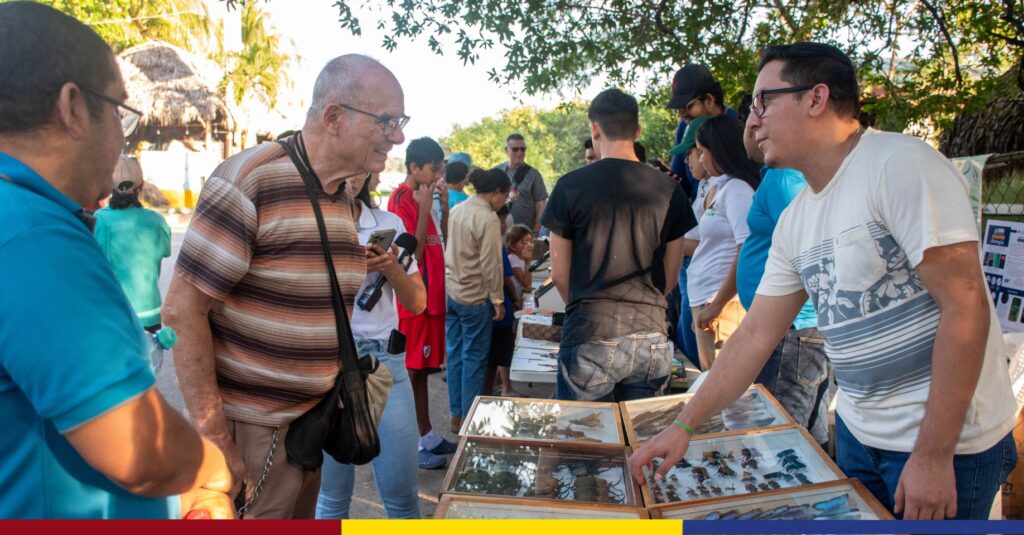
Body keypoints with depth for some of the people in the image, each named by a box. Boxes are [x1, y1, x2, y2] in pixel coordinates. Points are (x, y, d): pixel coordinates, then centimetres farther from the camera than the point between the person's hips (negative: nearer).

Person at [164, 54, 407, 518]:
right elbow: (182, 310, -18)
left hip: (314, 423, 7)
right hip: (251, 431, -7)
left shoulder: (343, 197, 6)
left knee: (302, 514, 21)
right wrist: (214, 438, -18)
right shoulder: (249, 181, -18)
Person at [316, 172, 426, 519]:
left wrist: (390, 264, -10)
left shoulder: (389, 224, 7)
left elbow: (417, 302, 7)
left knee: (402, 492, 4)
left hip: (385, 361, 2)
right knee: (333, 492, 9)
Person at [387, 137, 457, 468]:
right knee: (411, 370, 0)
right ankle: (414, 443, 10)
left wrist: (444, 204, 5)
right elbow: (414, 252, -19)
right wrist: (424, 209, -19)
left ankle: (427, 436, 26)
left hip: (433, 294, 9)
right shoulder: (401, 199, -13)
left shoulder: (426, 197, 12)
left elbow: (443, 242, 14)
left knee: (423, 368, 15)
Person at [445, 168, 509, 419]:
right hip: (474, 298, -8)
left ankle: (456, 413, 25)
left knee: (455, 354, 15)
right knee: (474, 359, 4)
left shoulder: (457, 210, 7)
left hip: (451, 292, 8)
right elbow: (490, 265, -17)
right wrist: (498, 300, -9)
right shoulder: (488, 219, -17)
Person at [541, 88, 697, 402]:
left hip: (590, 339, -3)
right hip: (652, 335, 3)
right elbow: (671, 275, 10)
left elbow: (559, 274, 2)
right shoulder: (669, 190, 4)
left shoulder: (571, 186, -4)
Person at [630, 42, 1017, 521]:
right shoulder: (794, 221, 4)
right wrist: (683, 426, 4)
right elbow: (755, 335, 6)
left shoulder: (900, 165, -17)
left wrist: (933, 454, -19)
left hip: (946, 441, -6)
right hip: (857, 430, 7)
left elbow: (965, 308, -20)